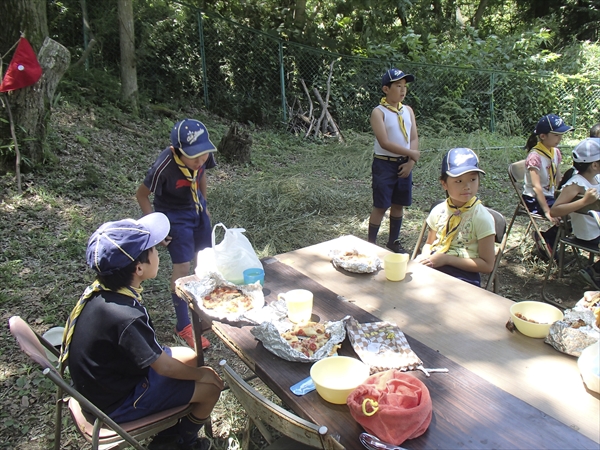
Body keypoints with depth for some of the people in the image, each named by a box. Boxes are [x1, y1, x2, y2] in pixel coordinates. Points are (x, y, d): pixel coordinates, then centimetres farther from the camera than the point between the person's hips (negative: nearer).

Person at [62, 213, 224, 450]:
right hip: (117, 403, -9)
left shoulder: (100, 289, -14)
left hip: (105, 380, 9)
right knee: (210, 387, -4)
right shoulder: (125, 317, -38)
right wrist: (200, 374, -9)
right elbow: (164, 367, -24)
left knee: (190, 357, 17)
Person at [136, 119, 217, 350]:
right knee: (182, 267, -6)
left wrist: (204, 203, 12)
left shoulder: (203, 155, -19)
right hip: (175, 217, -6)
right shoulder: (164, 166, -33)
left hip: (197, 209, 6)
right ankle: (183, 326, 8)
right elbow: (141, 194, -18)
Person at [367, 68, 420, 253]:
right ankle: (371, 243, 12)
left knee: (398, 204, 14)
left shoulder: (408, 110, 8)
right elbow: (384, 142, -20)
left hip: (404, 164, 6)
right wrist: (411, 153, -15)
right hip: (384, 164, -6)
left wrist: (410, 162, -10)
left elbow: (414, 138, 4)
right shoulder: (379, 112, -11)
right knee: (380, 206, -1)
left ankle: (393, 241, 28)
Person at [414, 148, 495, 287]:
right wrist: (425, 256, -4)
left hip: (462, 274, -5)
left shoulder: (482, 217, -9)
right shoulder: (439, 211, 4)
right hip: (432, 266, 5)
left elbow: (487, 265, -8)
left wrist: (447, 259, -16)